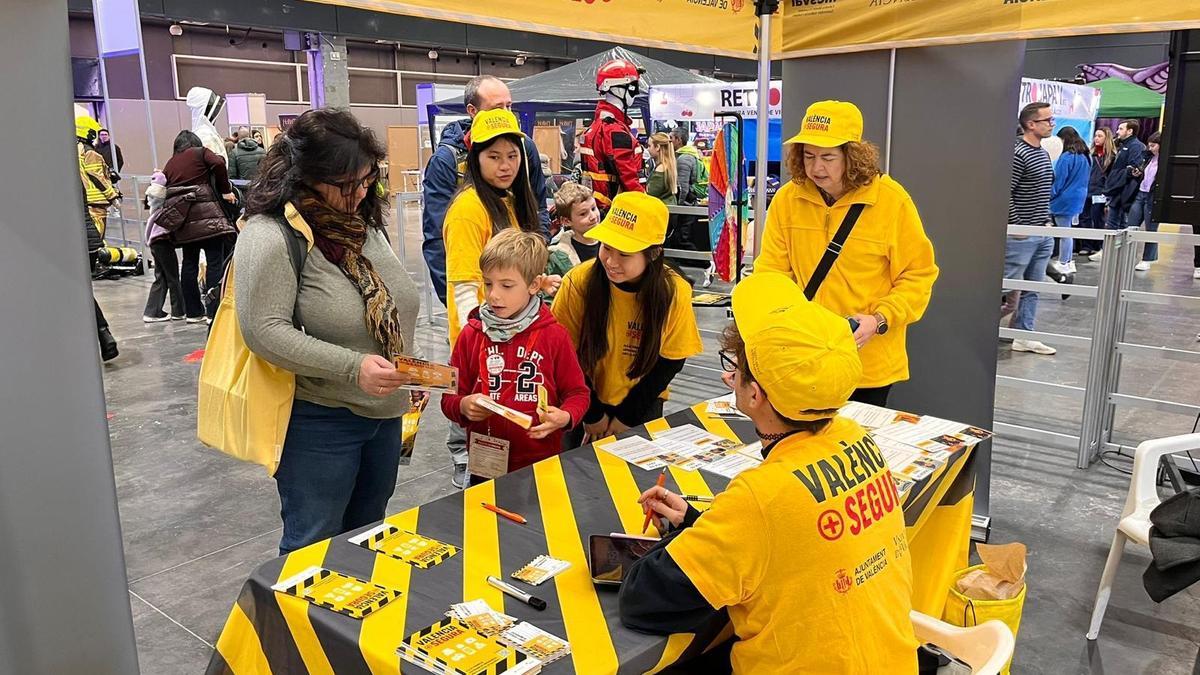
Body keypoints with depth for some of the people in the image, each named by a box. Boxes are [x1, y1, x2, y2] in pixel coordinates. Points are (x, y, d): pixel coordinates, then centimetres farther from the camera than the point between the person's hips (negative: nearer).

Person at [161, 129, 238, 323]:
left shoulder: (169, 164, 23)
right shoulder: (200, 152, 10)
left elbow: (165, 191, 16)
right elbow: (218, 164, -9)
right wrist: (226, 191, -1)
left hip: (182, 218, 5)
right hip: (205, 212, -5)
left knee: (189, 263, 12)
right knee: (215, 261, -5)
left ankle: (193, 312, 16)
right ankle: (214, 311, -11)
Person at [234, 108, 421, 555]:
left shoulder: (365, 223, 7)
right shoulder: (270, 236, -17)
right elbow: (264, 331, -24)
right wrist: (353, 367, -29)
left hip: (382, 411, 7)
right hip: (318, 420, -7)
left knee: (368, 536, 21)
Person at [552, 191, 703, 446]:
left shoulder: (674, 292, -21)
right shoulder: (578, 282, -23)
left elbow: (670, 362, -10)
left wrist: (628, 417, -8)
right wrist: (592, 415, -6)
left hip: (642, 406, 0)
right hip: (585, 405, 0)